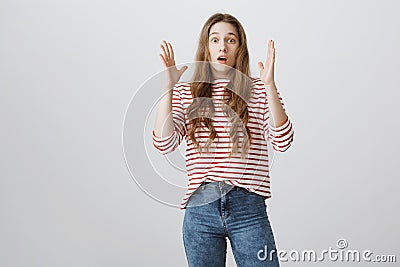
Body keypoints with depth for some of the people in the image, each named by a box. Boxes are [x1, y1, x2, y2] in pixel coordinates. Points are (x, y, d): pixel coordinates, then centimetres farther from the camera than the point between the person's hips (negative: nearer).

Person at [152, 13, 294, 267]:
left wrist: (270, 85, -12)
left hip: (248, 207, -1)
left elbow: (282, 142, -7)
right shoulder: (185, 92, 8)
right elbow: (164, 143, -5)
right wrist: (168, 86, -8)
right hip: (200, 209, 1)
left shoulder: (258, 90, 6)